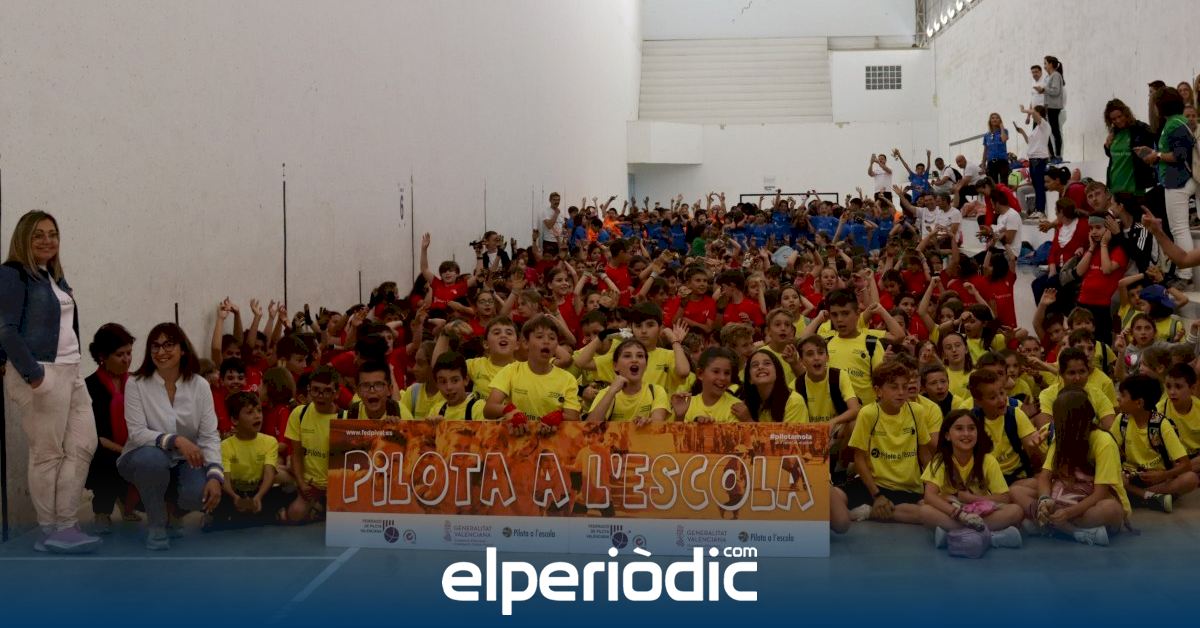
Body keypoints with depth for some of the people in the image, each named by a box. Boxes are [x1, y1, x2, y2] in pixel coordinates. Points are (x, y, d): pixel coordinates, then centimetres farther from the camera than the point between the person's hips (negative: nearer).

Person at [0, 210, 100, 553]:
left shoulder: (54, 277, 19)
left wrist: (73, 368, 14)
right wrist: (34, 375, -19)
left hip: (70, 371, 9)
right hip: (38, 373, -8)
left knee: (82, 447, 4)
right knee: (48, 455, -4)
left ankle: (65, 524, 10)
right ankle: (50, 531, 4)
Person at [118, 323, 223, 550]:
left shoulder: (199, 385, -5)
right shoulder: (136, 384, -11)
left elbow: (210, 436, -9)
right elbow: (137, 432, -18)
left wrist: (215, 476, -25)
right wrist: (175, 440, -35)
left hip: (184, 462, 2)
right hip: (145, 458, -2)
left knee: (199, 493, -29)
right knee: (153, 458, -38)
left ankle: (172, 515, 11)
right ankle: (156, 525, -11)